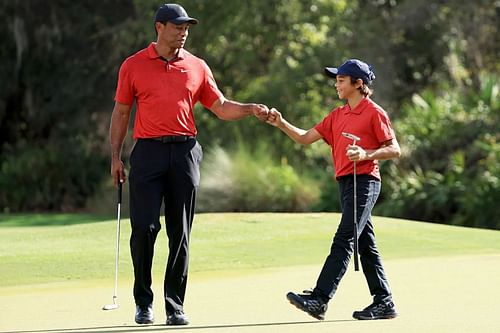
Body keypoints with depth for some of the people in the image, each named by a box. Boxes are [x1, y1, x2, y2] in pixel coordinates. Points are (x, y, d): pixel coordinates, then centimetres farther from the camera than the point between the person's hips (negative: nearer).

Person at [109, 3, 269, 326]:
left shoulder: (197, 67, 11)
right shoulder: (133, 66, 6)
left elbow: (221, 107, 12)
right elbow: (121, 113, 9)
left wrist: (250, 109, -6)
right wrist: (116, 156, 3)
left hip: (185, 153, 2)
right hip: (148, 152, -2)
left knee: (180, 233, 2)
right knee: (144, 226, -10)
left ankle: (175, 305, 8)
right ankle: (144, 301, 5)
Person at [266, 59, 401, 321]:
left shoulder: (374, 113, -5)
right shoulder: (337, 115, 18)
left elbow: (394, 150, -6)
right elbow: (305, 137, 16)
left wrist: (366, 154, -21)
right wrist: (281, 124, 2)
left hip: (365, 181, -8)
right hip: (345, 182, 8)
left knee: (343, 240, -15)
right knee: (365, 245, 10)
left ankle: (320, 300, -23)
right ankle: (383, 302, 15)